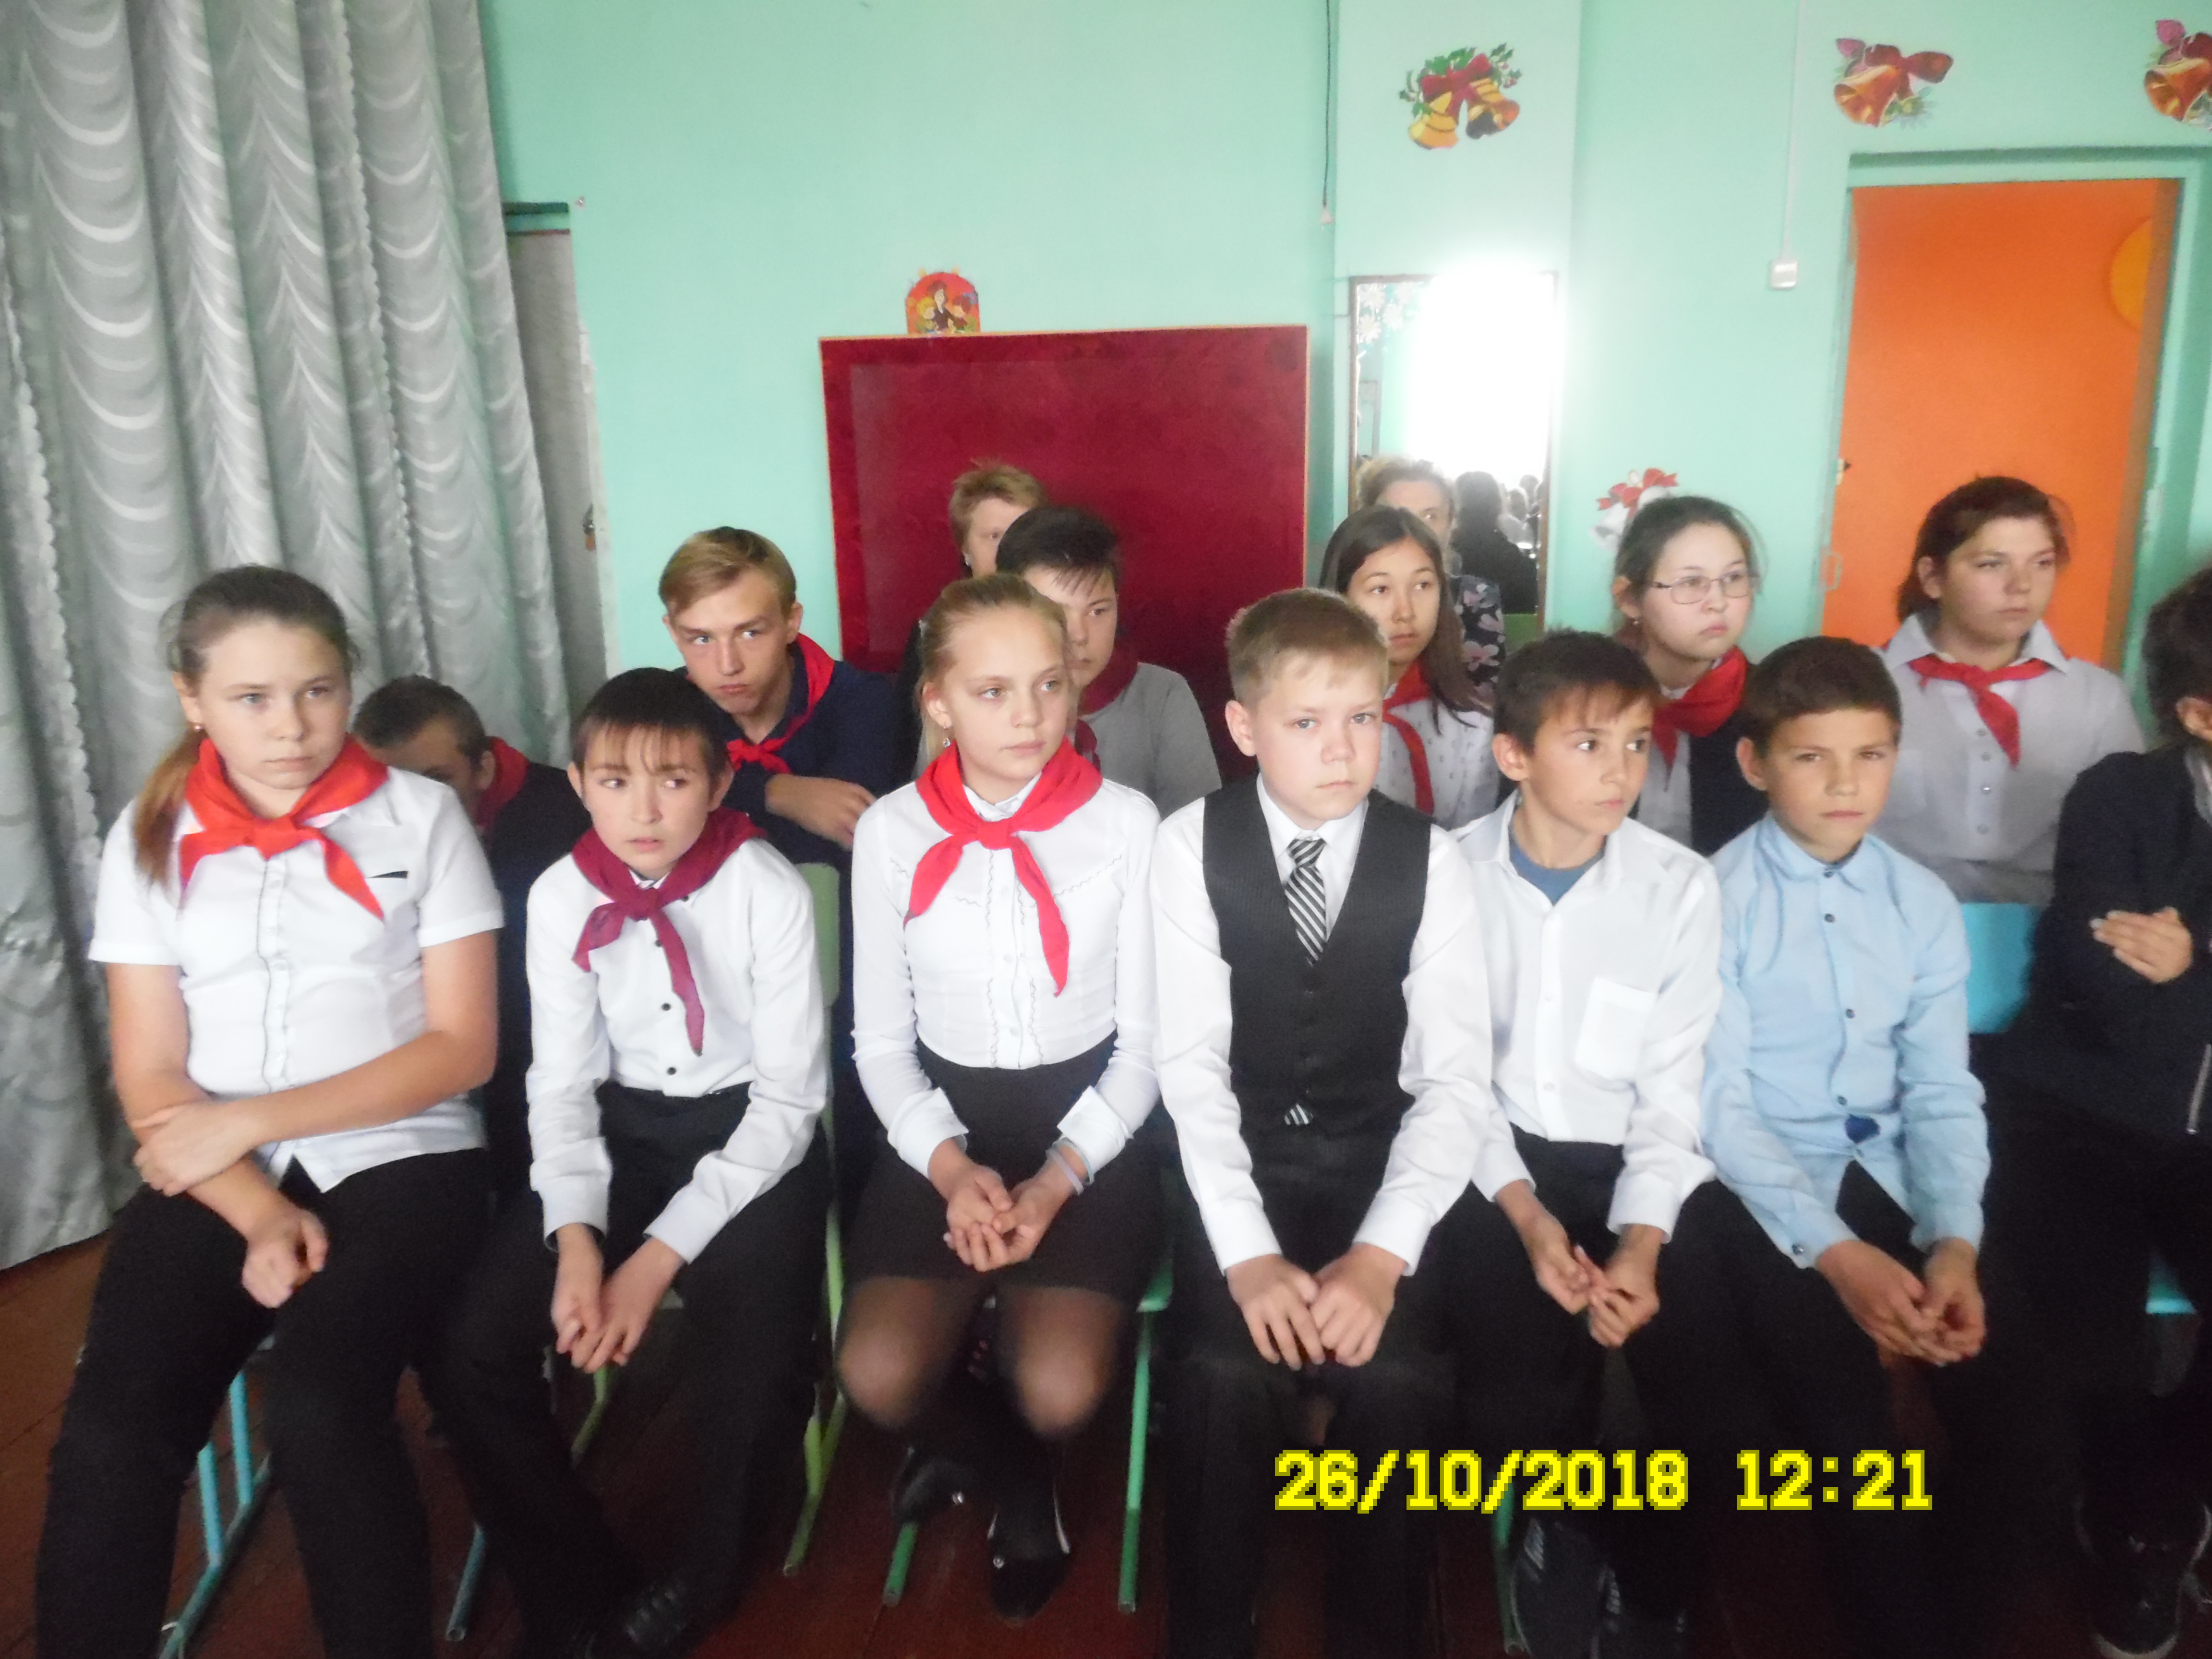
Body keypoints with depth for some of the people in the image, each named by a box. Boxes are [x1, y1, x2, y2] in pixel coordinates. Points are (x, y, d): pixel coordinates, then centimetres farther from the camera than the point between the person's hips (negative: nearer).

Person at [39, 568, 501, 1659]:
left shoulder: (420, 815, 0)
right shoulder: (150, 837, 7)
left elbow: (463, 1046, -5)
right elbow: (151, 1078, 2)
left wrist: (252, 1121, -12)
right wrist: (260, 1214, -14)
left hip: (396, 1155, -2)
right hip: (213, 1179, 3)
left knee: (316, 1408, -26)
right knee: (109, 1433, -21)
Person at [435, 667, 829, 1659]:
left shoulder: (769, 892, -16)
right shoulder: (560, 897, -4)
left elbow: (787, 1102, -15)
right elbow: (563, 1084, 0)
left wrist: (663, 1255, -23)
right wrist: (577, 1238, -18)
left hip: (751, 1137, -3)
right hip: (623, 1131, 4)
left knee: (748, 1379, -25)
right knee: (474, 1355, -14)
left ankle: (698, 1579, 10)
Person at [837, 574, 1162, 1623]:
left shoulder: (1127, 823, -8)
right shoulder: (891, 832, -3)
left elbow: (1143, 1038, -3)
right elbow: (882, 1039, 2)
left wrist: (1059, 1178, -15)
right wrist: (950, 1166, -14)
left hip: (1089, 1129, -1)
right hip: (943, 1129, 2)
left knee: (1061, 1393, -21)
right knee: (878, 1379, -19)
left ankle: (979, 1450, 20)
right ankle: (1013, 1476, 17)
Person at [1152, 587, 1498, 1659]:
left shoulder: (1430, 858, -4)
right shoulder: (1191, 846, -7)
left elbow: (1459, 1077, -8)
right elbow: (1191, 1065, -11)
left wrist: (1382, 1254, -21)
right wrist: (1247, 1253, -21)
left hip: (1379, 1158, 1)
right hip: (1237, 1157, 0)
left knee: (1396, 1376, -23)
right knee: (1225, 1371, -24)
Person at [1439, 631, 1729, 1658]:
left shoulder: (1680, 885, -2)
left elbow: (1673, 1089, -4)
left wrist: (1642, 1242, -17)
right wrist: (1525, 1215, -16)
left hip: (1633, 1159, 2)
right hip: (1493, 1157, -1)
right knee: (1515, 1381, -22)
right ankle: (1562, 1533, 16)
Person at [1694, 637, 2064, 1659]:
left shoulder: (1924, 903, 6)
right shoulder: (1715, 901, -9)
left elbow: (1943, 1091, 5)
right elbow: (1720, 1107, -13)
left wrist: (1956, 1243, -12)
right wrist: (1835, 1252, -22)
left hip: (1889, 1178, 5)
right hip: (1759, 1188, -4)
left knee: (2021, 1418, -7)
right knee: (1849, 1412, -22)